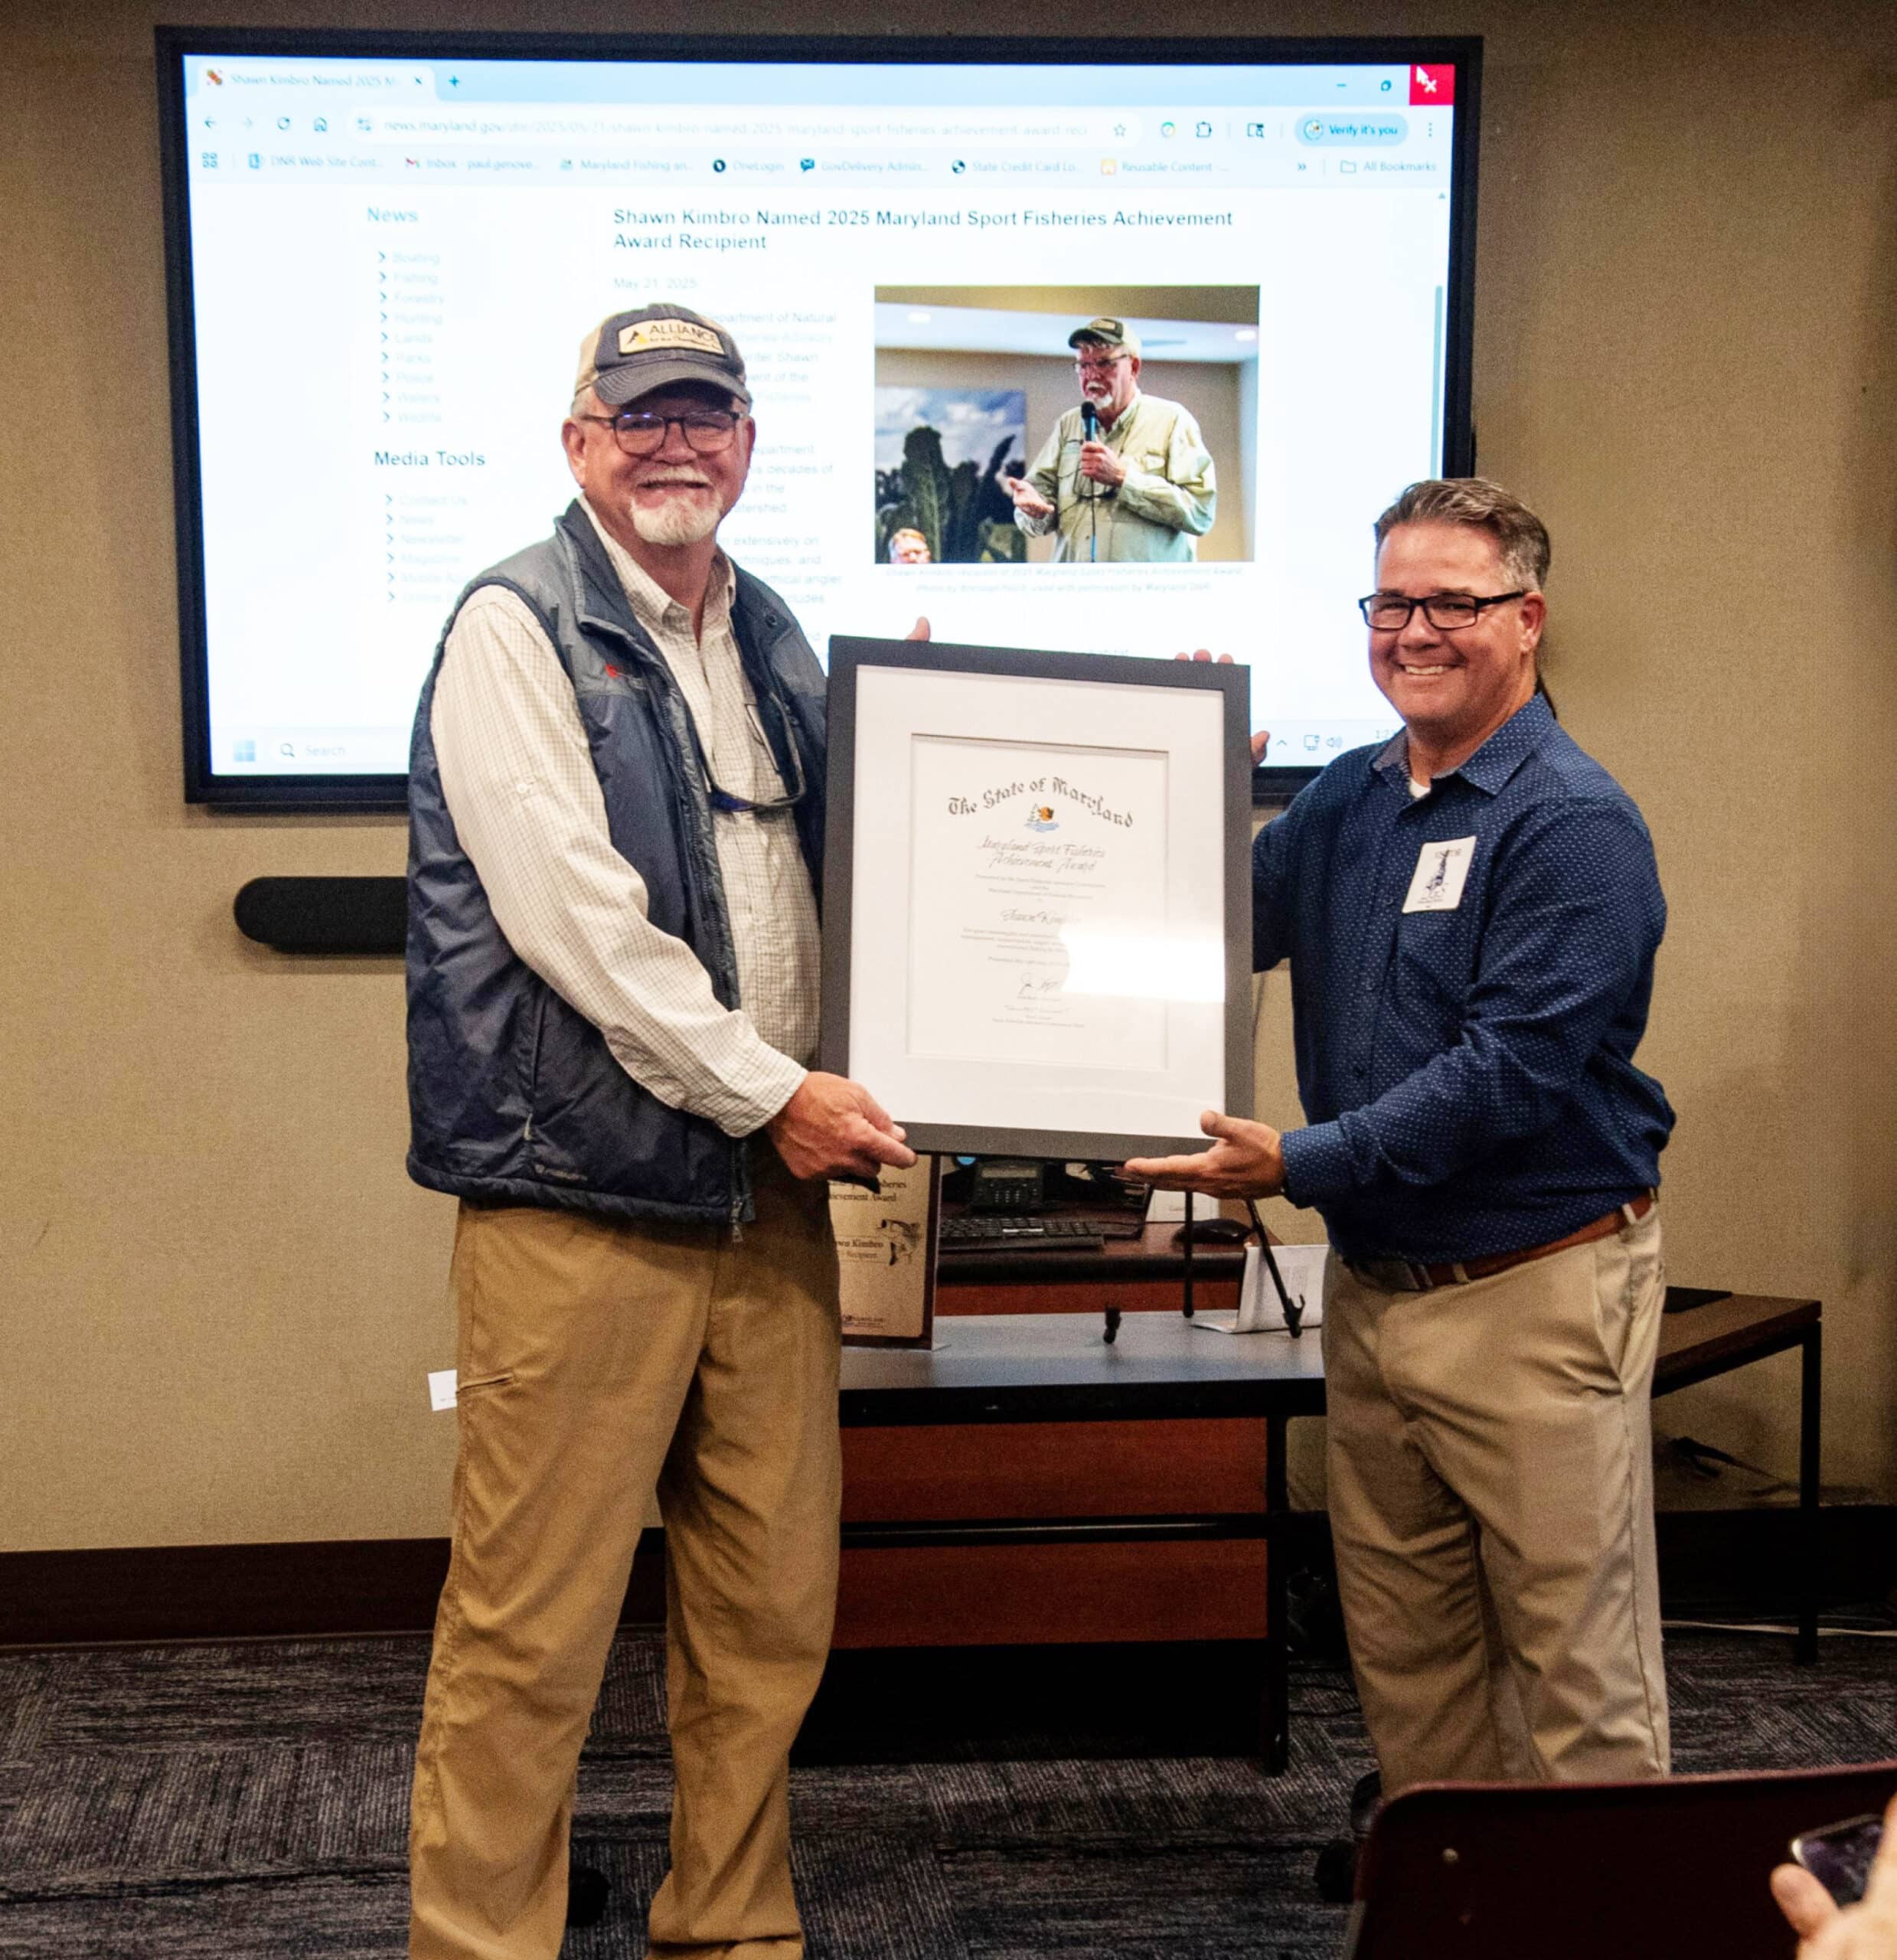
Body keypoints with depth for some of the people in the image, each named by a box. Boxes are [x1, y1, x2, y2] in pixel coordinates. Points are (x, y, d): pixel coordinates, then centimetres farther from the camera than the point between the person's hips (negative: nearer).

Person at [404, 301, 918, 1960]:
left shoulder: (773, 638, 16)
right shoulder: (517, 629, -6)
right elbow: (574, 921, -15)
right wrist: (773, 1091, -13)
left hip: (771, 1188, 7)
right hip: (580, 1196, -7)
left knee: (773, 1611, 13)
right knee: (532, 1628, -1)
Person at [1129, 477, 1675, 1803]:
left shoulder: (1572, 823, -13)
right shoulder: (1350, 801, 11)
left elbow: (1511, 1071, -21)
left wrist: (1299, 1167, -24)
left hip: (1535, 1294, -8)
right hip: (1375, 1285, 8)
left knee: (1579, 1667, 2)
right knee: (1403, 1649, 17)